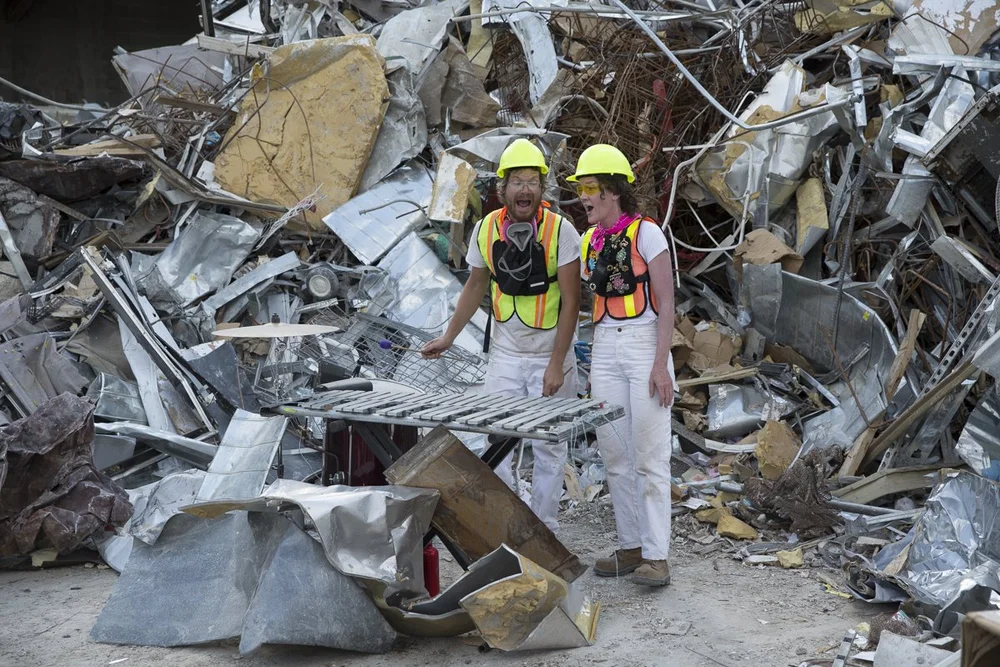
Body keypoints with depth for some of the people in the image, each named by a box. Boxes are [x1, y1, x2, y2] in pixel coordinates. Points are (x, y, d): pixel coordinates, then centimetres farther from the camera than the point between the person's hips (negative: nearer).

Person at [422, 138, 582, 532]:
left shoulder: (560, 231, -15)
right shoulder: (486, 229, -3)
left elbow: (571, 302, -13)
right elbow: (476, 285, 12)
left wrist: (556, 365, -16)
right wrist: (448, 337, 13)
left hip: (550, 355, -3)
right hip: (504, 355, 3)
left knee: (548, 447, 5)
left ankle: (543, 529, 16)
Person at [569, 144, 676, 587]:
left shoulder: (646, 233, -8)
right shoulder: (590, 241, 11)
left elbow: (666, 302, -10)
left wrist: (660, 364, -17)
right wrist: (592, 368, 16)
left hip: (646, 347, -6)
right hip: (605, 351, 6)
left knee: (650, 455, -6)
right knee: (614, 455, 7)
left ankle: (656, 556, -3)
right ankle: (631, 546, 17)